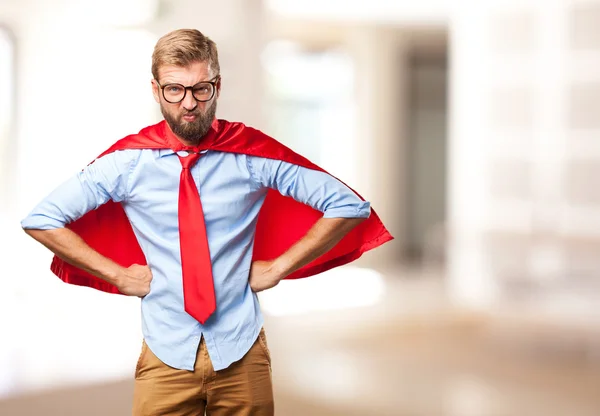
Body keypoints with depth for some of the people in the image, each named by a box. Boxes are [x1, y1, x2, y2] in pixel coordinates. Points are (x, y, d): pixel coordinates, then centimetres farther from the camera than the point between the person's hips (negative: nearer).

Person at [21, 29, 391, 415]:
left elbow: (350, 206, -3)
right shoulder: (128, 161, -7)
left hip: (241, 354, 0)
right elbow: (41, 220, 0)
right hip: (165, 356, 0)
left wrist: (278, 267, -5)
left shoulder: (252, 153, -7)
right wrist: (118, 275, -4)